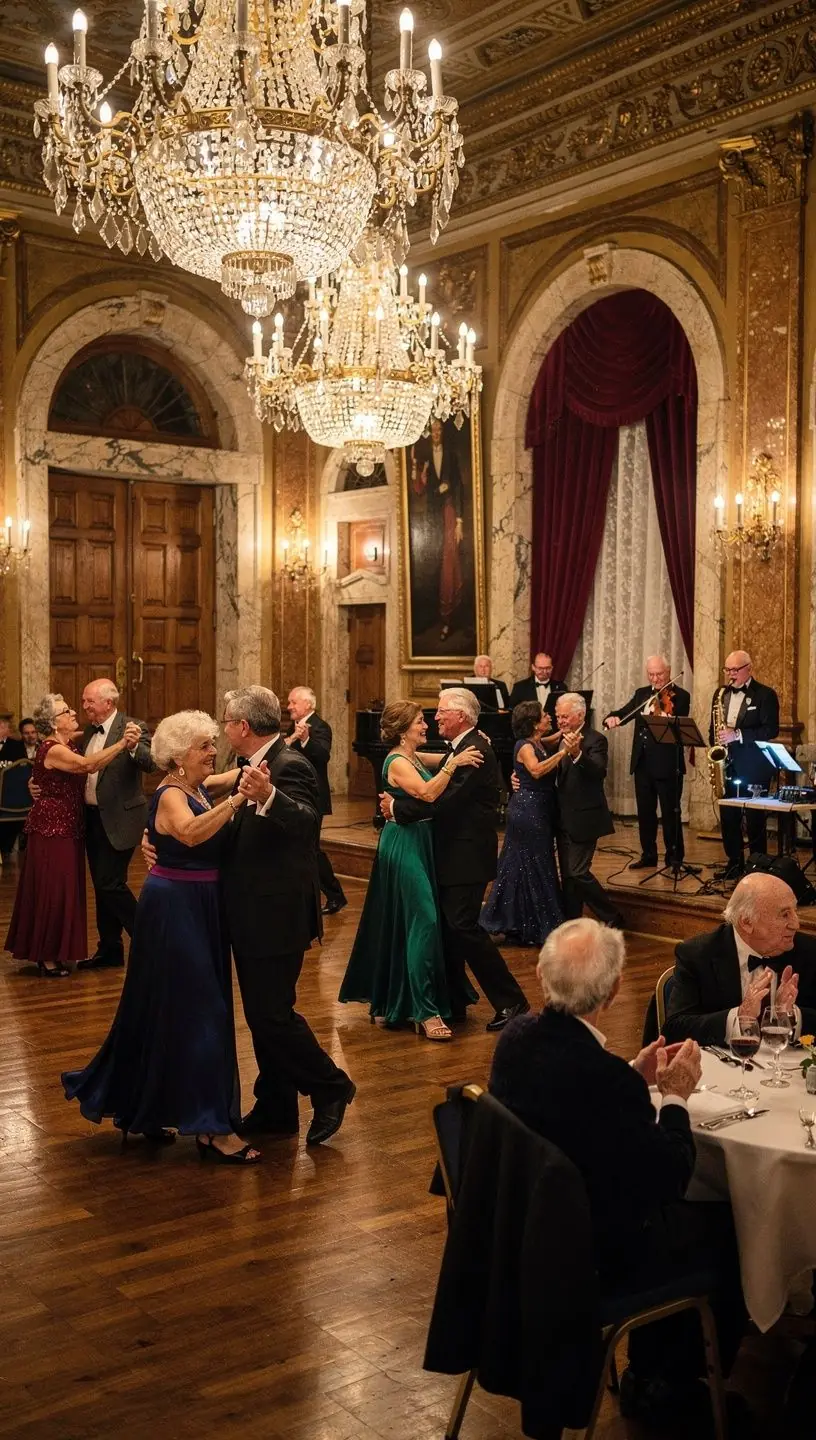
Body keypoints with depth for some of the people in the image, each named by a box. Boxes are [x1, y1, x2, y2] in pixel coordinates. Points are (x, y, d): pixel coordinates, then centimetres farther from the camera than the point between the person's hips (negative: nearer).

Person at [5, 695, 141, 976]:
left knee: (63, 890, 13)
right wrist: (121, 744, -30)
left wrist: (124, 744, -10)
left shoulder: (71, 744, 12)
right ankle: (47, 957, 7)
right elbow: (88, 765, -32)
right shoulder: (51, 750, -18)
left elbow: (95, 765, 3)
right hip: (51, 830, -9)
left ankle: (55, 952, 23)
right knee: (52, 890, -3)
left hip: (68, 829, 9)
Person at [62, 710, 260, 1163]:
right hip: (176, 908, -10)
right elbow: (191, 833, -38)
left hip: (197, 909, 10)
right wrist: (236, 800, -44)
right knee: (197, 1008, -7)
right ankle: (211, 1128, -2)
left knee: (165, 1008, 17)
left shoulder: (199, 790, 11)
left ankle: (138, 1106, 31)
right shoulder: (171, 795, -17)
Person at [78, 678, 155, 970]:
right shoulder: (89, 731, 10)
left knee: (110, 883, -9)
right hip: (92, 817, 8)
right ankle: (109, 949, 23)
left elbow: (149, 764, -27)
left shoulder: (133, 728, -13)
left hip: (118, 819, -8)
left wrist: (134, 746, -46)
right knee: (101, 885, 13)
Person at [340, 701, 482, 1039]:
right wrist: (453, 763, -29)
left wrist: (469, 748, 2)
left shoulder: (413, 758, 12)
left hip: (417, 844, 10)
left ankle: (391, 997, 31)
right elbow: (427, 793, -28)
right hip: (405, 844, -10)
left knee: (399, 922, 17)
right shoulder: (397, 762, -15)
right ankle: (425, 1011, -11)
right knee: (423, 920, -12)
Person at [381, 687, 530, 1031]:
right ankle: (454, 1003, 23)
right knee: (447, 926, 13)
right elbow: (441, 795, 12)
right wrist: (397, 806, -1)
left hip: (468, 855, -10)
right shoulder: (461, 748, 15)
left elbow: (447, 800, -25)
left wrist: (397, 808, -18)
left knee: (463, 926, -10)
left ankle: (511, 1002, -2)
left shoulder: (476, 751, -17)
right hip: (454, 853, 10)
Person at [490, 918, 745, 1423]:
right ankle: (666, 1379, 34)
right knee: (726, 1228, 14)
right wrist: (676, 1097, -7)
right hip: (598, 1258, -7)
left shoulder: (518, 1037, -10)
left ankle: (650, 1368, 39)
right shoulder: (604, 1075, -33)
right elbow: (671, 1177, -20)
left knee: (674, 1210, 25)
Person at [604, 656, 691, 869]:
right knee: (645, 812, 12)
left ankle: (675, 858, 9)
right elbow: (624, 713, 9)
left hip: (667, 764, -6)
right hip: (642, 763, 6)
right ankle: (648, 856, 23)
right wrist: (612, 717, -14)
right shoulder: (641, 694, 14)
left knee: (670, 813, 0)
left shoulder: (680, 696, -5)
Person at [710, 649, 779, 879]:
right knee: (728, 817, 6)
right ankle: (734, 862, 16)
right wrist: (716, 744, 2)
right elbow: (713, 729, 21)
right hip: (727, 765, 5)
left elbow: (771, 730, -13)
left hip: (753, 766, -5)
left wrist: (738, 735, -22)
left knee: (755, 818, -2)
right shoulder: (720, 694, 14)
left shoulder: (765, 695, -4)